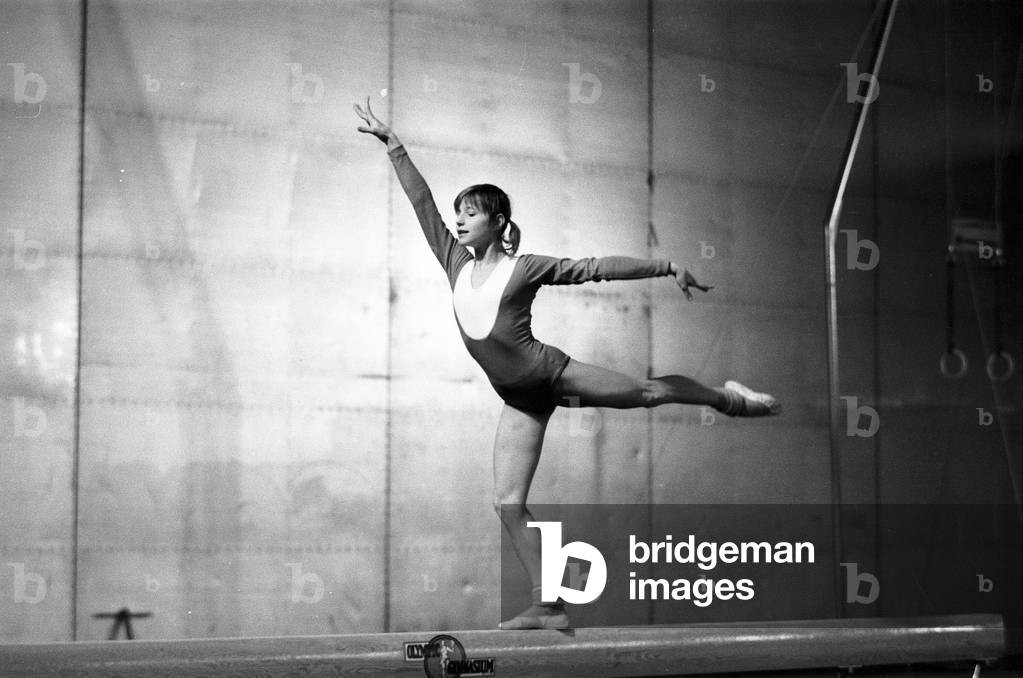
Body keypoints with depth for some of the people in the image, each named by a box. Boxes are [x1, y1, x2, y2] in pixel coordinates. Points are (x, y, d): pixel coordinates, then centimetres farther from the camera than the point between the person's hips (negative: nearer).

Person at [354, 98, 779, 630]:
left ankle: (727, 397, 40)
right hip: (520, 399, 5)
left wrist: (666, 267, -8)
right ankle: (548, 606, -3)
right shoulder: (455, 261, 8)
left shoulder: (526, 267, -6)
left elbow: (600, 267, -6)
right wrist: (392, 144, 5)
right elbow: (421, 201, 7)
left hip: (549, 372, -5)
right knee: (509, 503, -5)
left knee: (649, 392, 9)